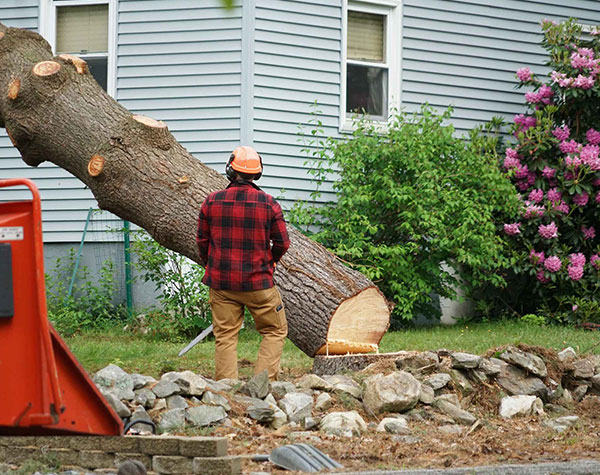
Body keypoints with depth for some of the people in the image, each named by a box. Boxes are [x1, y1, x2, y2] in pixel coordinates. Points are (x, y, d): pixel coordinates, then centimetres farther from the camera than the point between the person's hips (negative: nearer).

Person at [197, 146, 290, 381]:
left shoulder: (212, 202, -4)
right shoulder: (268, 203, -8)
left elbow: (202, 241, 5)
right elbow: (282, 243, -1)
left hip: (221, 282, 2)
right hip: (258, 283, -2)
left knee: (225, 337, 9)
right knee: (275, 332, 12)